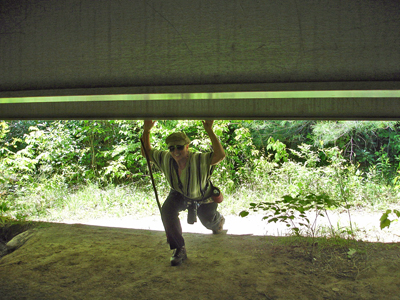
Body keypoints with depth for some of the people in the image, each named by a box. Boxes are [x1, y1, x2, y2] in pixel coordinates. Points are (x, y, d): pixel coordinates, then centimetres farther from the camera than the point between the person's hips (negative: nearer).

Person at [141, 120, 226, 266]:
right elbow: (146, 152, -14)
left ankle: (218, 220, 62)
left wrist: (209, 131, -63)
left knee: (208, 221, 18)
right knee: (167, 210, -26)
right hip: (179, 194, 3)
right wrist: (146, 131, -29)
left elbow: (220, 155, -59)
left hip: (203, 196, -2)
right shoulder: (165, 158, -27)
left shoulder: (199, 160, -42)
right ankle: (179, 249, -10)